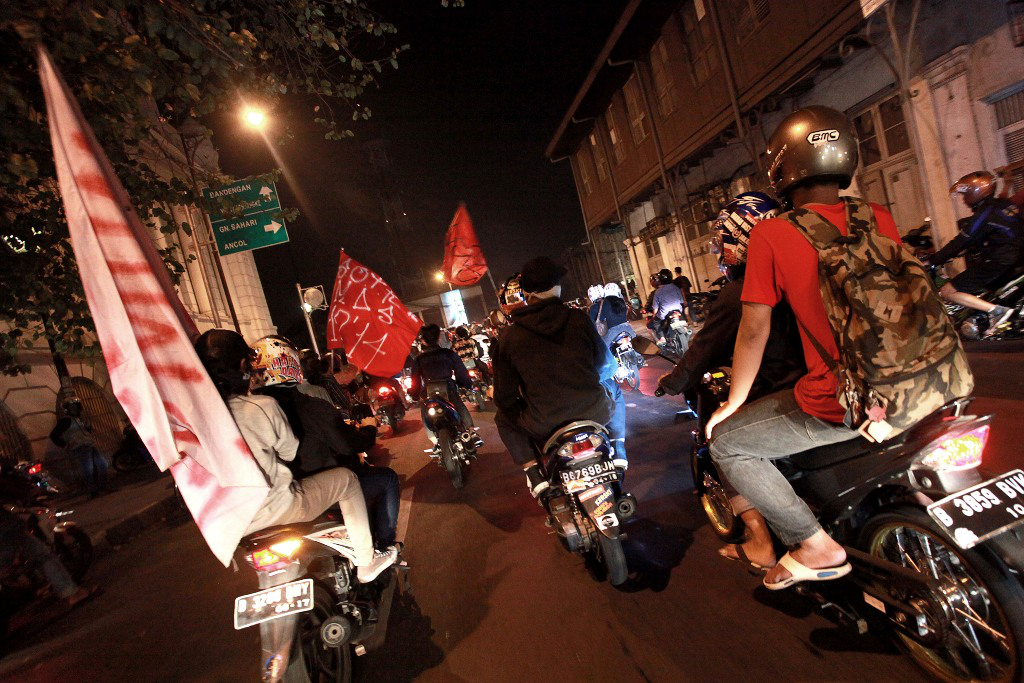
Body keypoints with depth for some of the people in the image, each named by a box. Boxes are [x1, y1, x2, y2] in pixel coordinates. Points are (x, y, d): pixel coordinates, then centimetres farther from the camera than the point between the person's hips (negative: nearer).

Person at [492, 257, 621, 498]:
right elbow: (606, 363, 9)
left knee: (504, 419, 27)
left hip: (545, 425, -1)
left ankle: (534, 473, 12)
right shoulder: (578, 319, -5)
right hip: (594, 413, 2)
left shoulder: (508, 336, -7)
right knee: (611, 395, 34)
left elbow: (504, 396, -2)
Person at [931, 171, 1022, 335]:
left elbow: (961, 242, -17)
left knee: (946, 292, -9)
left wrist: (932, 260, -12)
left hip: (996, 263, -9)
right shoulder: (1005, 204, 9)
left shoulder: (983, 214, -17)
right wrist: (966, 249, 26)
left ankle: (995, 309, -18)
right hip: (1015, 255, 9)